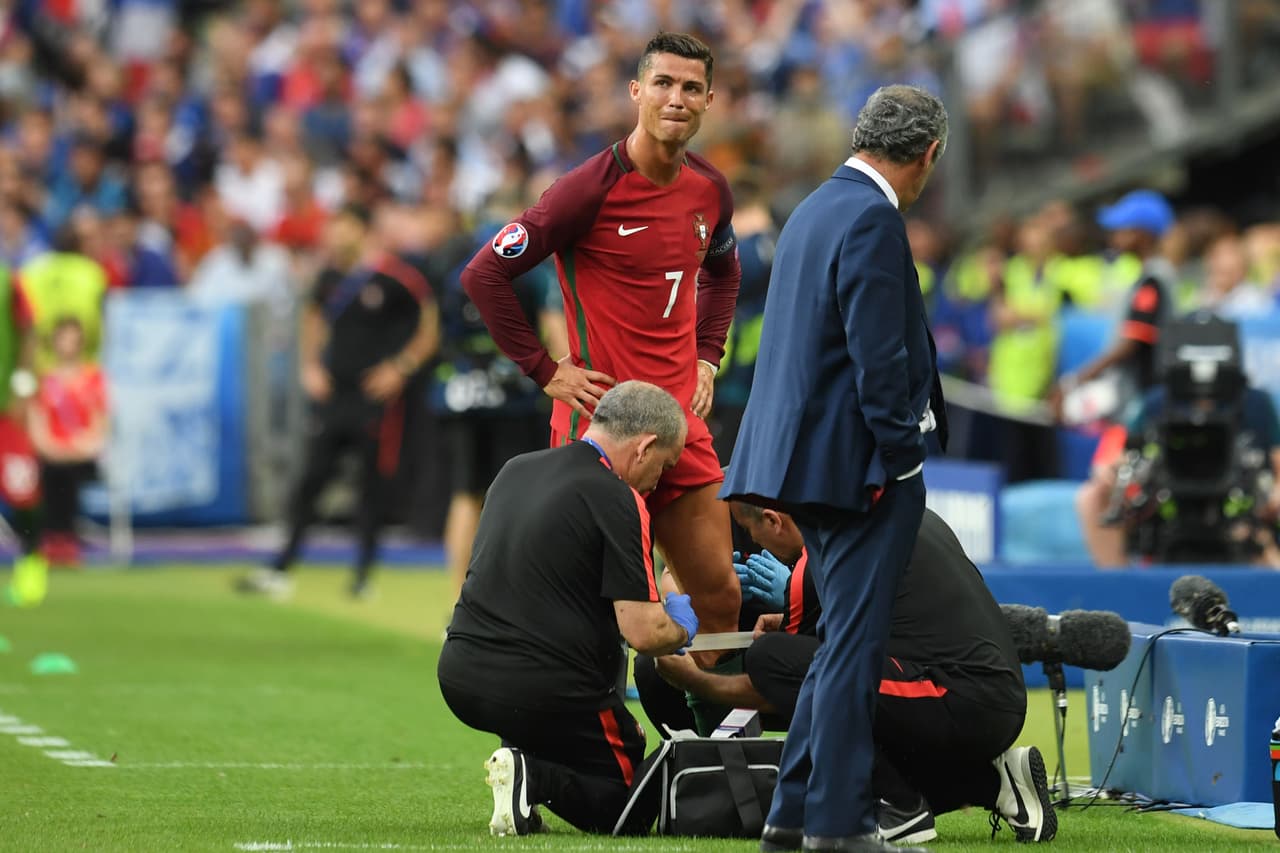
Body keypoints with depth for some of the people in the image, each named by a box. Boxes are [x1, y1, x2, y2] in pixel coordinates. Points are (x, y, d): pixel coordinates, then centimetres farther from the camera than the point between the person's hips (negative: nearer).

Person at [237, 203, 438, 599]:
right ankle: (281, 570, 2)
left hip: (376, 397, -4)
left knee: (373, 482, 2)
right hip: (332, 394, 4)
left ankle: (364, 571, 13)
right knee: (310, 478, 1)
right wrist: (310, 365, 11)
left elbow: (430, 330, -3)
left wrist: (401, 368, -11)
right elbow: (313, 318, 24)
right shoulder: (331, 276, 7)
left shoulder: (398, 279, -10)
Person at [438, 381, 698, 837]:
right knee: (625, 803, 11)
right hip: (548, 694, -7)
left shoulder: (514, 470, 12)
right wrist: (682, 626, 9)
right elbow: (644, 632, -15)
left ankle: (526, 769, 9)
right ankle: (533, 778, -16)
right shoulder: (618, 501, -11)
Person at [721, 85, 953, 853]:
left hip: (811, 456, 10)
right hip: (860, 462, -10)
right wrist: (902, 458, -15)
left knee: (846, 639, 16)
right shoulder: (874, 220, -15)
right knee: (854, 641, -5)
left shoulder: (817, 209, 15)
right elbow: (879, 356, -20)